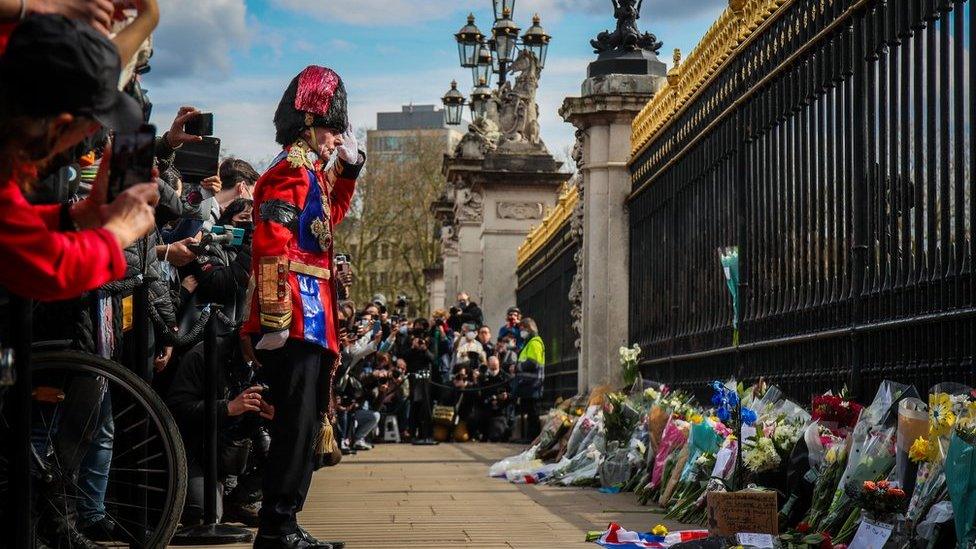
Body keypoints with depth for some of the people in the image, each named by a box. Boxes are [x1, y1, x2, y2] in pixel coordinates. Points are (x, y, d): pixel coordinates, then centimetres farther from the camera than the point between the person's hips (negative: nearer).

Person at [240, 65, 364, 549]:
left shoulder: (311, 170, 20)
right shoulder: (293, 168, -10)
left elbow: (329, 218, 39)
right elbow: (272, 245, -20)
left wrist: (349, 167, 28)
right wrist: (274, 319, -26)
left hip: (310, 322, 11)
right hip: (297, 320, -11)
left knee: (304, 424, 13)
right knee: (297, 423, -9)